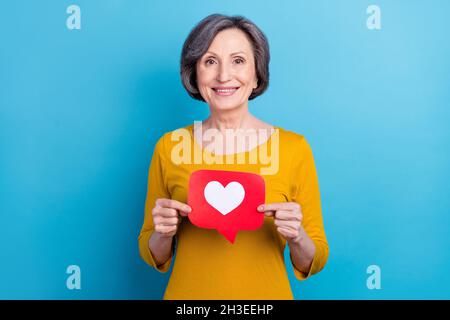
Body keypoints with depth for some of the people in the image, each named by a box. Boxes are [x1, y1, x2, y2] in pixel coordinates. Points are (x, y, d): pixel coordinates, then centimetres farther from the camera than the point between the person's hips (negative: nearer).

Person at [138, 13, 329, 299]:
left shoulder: (294, 148, -12)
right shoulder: (169, 147, -8)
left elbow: (313, 263, -3)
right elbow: (154, 257, 2)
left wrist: (297, 238, -22)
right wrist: (162, 235, -17)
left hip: (267, 292, 0)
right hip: (187, 291, 1)